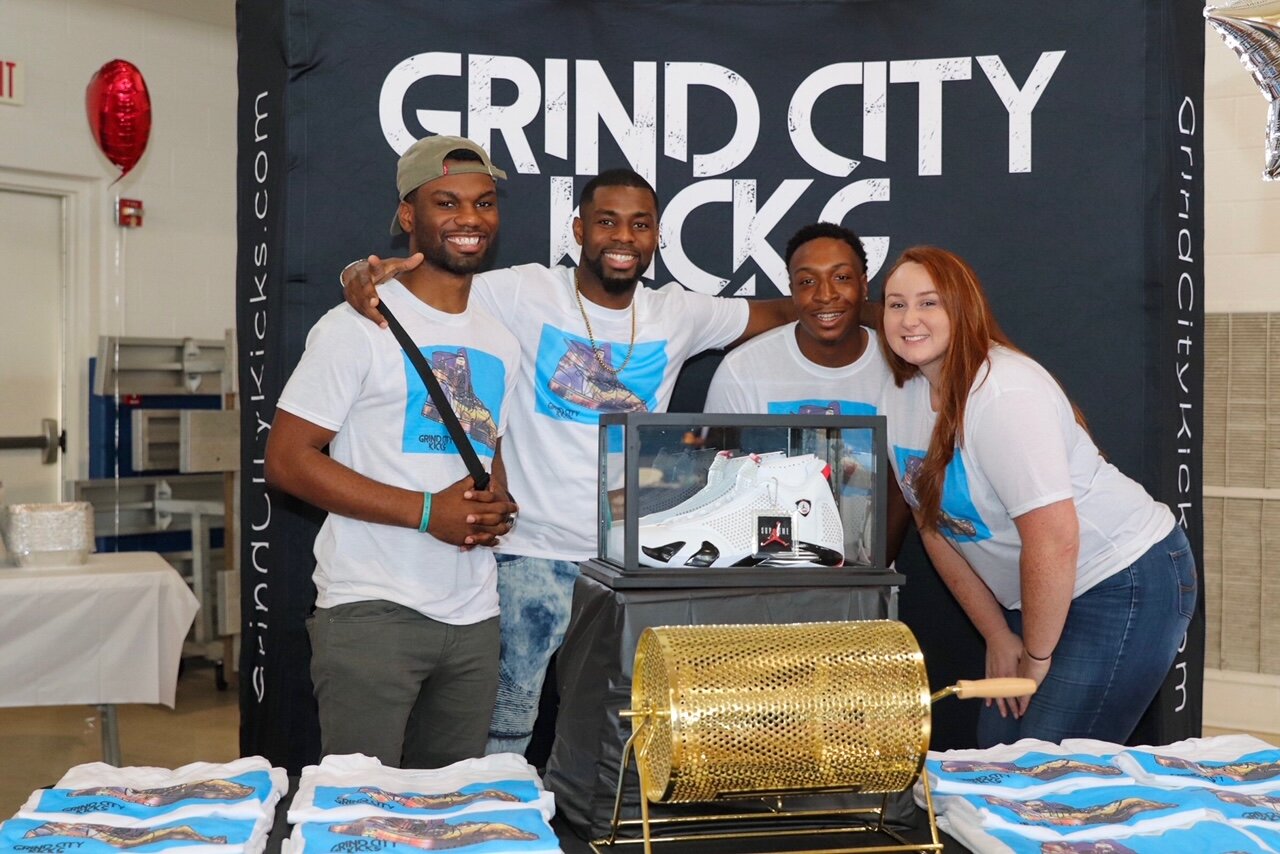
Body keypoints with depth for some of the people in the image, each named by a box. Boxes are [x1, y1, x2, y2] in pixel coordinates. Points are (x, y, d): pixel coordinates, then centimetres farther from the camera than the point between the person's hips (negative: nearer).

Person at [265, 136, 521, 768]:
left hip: (474, 617, 6)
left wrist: (496, 508, -1)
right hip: (372, 612, -6)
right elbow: (287, 460, -11)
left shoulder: (501, 343, 14)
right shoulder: (359, 326, -7)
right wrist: (428, 512, -17)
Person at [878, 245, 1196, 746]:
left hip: (1126, 583, -8)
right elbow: (935, 527, 8)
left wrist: (1038, 656, -15)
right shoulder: (900, 401, 1)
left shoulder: (1002, 394, -24)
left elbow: (1054, 541, -26)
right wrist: (998, 638, 5)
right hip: (1041, 592, 8)